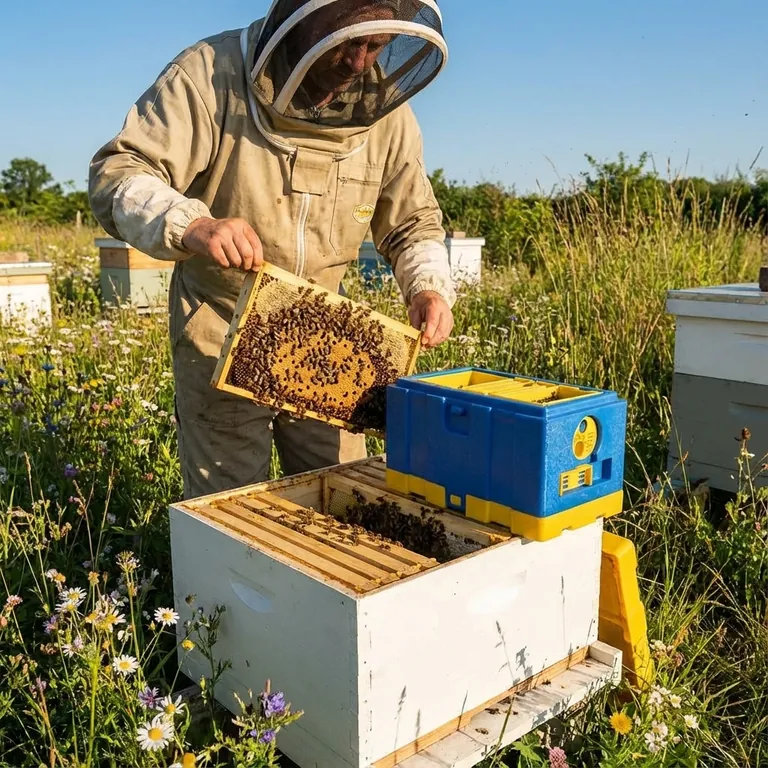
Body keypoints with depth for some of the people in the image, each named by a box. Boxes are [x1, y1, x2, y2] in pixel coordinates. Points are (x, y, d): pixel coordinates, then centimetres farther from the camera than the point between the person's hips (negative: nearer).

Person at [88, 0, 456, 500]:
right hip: (221, 333, -3)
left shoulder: (386, 108, -3)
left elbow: (413, 221, 7)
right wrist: (189, 223, -40)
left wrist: (431, 286, -14)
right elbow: (116, 175, -20)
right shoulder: (214, 72, -16)